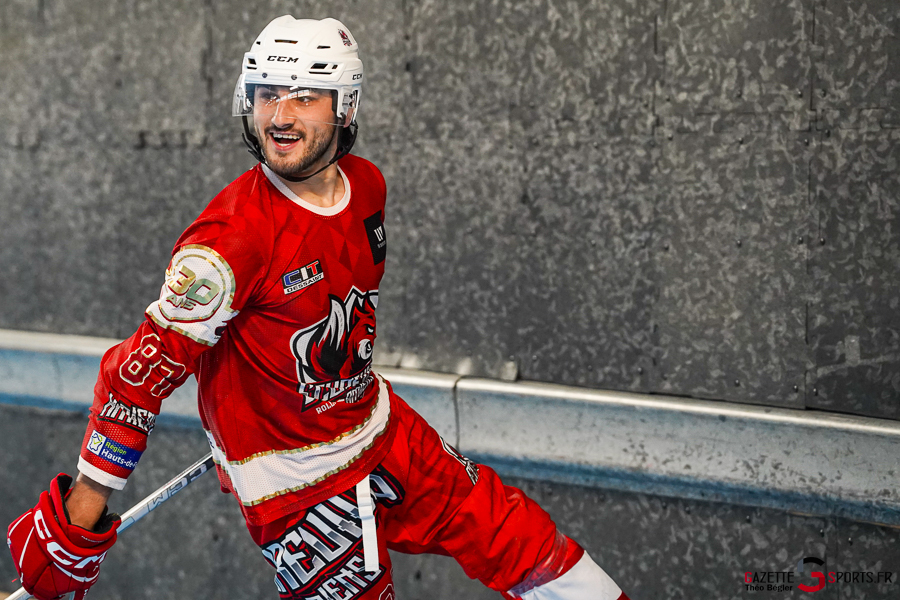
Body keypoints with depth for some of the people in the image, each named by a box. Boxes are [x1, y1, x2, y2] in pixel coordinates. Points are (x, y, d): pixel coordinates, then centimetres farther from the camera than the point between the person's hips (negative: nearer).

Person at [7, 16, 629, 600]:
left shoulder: (367, 184, -5)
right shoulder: (232, 234, -28)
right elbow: (145, 372, -27)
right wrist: (75, 523, -27)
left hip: (382, 428, 7)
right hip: (294, 481, -7)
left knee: (510, 532, 11)